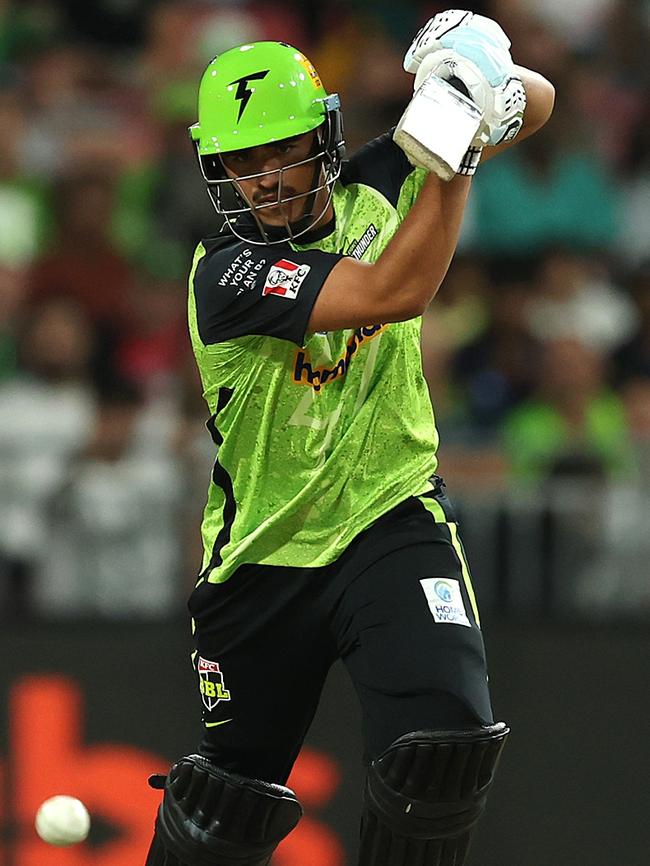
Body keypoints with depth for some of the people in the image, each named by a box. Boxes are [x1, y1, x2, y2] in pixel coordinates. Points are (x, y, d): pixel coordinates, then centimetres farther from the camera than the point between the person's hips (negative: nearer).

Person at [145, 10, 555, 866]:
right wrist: (454, 153, -33)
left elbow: (537, 105, 2)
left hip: (393, 520, 2)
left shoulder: (376, 188, -3)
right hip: (264, 556, -2)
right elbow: (394, 292, -32)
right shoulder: (225, 273, -19)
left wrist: (487, 78, -21)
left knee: (443, 748, -21)